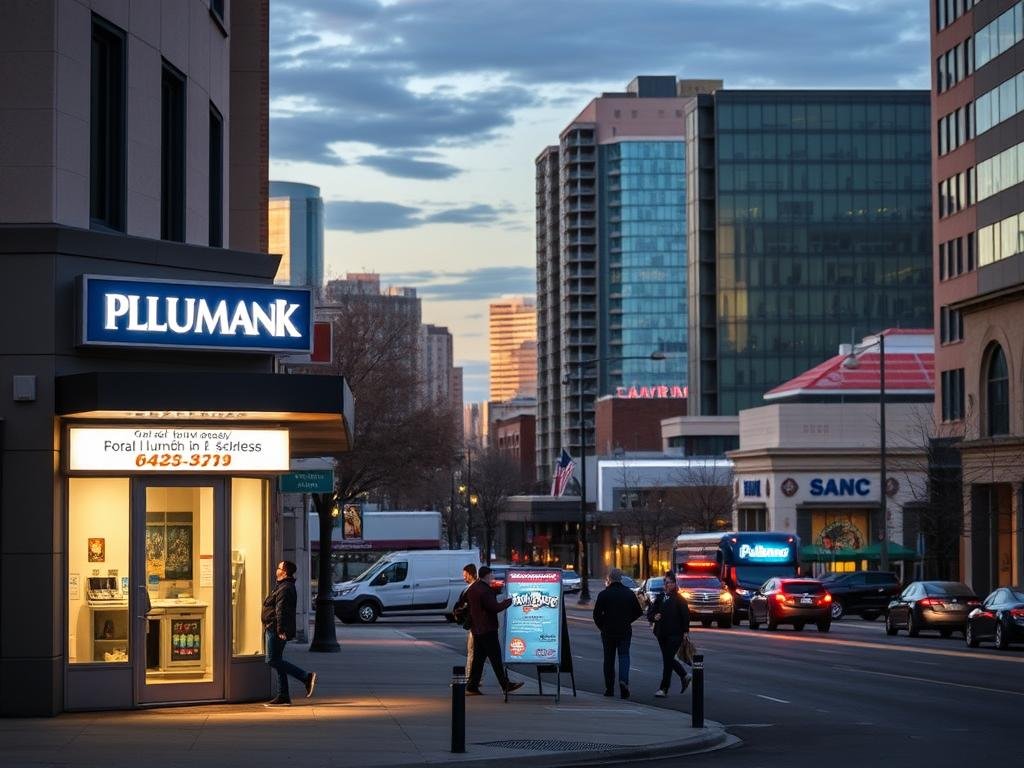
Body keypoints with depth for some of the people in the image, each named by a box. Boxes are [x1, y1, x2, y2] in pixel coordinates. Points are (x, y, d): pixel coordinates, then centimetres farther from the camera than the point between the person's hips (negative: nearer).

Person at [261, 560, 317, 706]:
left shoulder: (285, 588, -16)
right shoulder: (284, 586, 19)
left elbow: (281, 611, -23)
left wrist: (280, 630, -29)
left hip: (276, 630, -11)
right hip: (275, 630, 11)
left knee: (273, 661, -12)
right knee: (276, 661, 11)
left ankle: (306, 677, -15)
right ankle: (283, 697, 11)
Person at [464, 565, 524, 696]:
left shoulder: (472, 588, 11)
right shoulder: (484, 591, -19)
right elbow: (495, 608, -21)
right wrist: (509, 601, -9)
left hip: (476, 629, 9)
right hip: (487, 629, -9)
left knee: (478, 658, 11)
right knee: (495, 657, -6)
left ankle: (472, 686, 9)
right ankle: (506, 685, -3)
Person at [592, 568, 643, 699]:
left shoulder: (604, 594, -8)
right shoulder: (629, 593, 1)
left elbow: (597, 614, -11)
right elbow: (639, 612, 6)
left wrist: (601, 626, 4)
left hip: (608, 631, -1)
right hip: (625, 631, 1)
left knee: (609, 659, 9)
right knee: (624, 656, 7)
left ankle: (609, 688, 11)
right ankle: (624, 680, -19)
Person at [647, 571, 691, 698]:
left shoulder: (679, 599, -8)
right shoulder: (660, 597, 8)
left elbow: (685, 615, -9)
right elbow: (650, 612, 9)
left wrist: (685, 631, -11)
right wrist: (653, 617, -12)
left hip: (675, 635, -7)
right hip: (662, 634, 7)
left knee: (668, 660, -7)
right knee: (669, 659, 15)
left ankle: (664, 688, -3)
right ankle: (685, 676, 37)